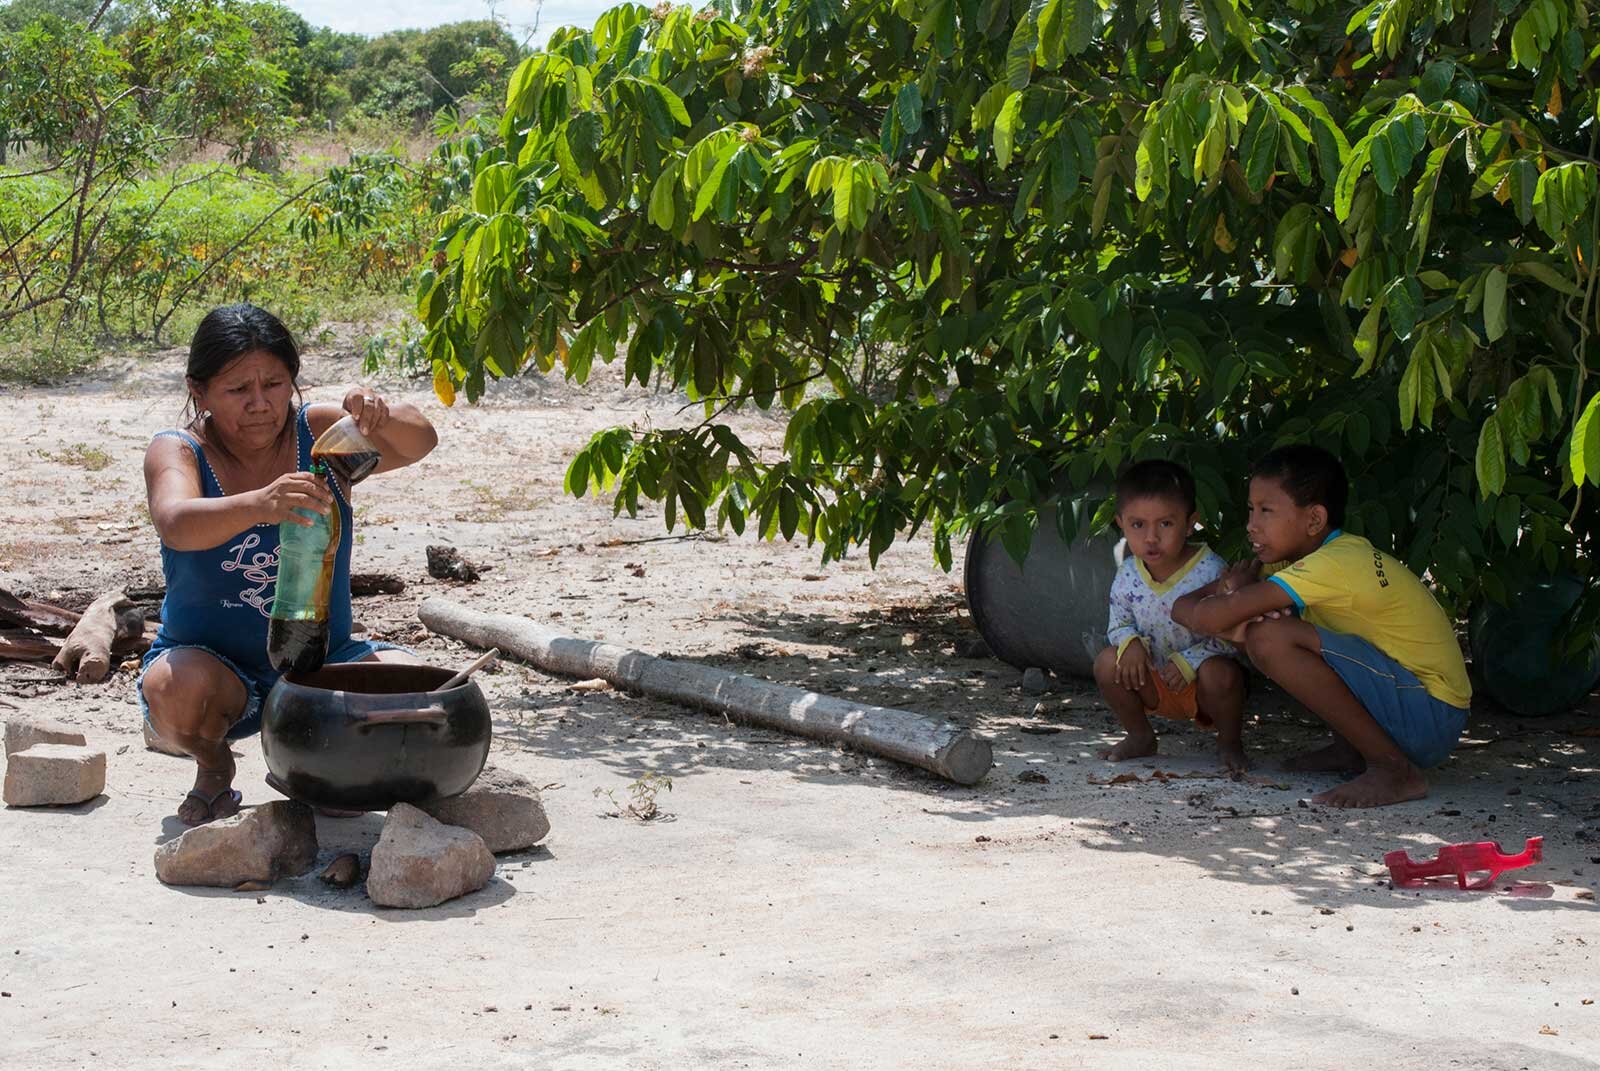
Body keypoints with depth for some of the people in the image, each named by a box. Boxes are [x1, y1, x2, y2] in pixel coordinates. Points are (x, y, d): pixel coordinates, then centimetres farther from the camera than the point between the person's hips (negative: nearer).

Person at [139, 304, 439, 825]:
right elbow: (176, 525, -34)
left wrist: (382, 418, -42)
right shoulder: (178, 450, -11)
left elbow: (418, 443, -17)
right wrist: (258, 505, -54)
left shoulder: (317, 432, -4)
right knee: (178, 687, -36)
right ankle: (213, 765, 2)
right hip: (210, 660, -2)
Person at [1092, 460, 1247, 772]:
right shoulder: (1128, 575, -7)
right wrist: (1130, 642, -19)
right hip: (1156, 683, 5)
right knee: (1107, 663, -16)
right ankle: (1140, 736, 8)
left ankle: (1229, 741, -5)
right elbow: (1119, 624, 5)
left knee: (1218, 673, -36)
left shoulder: (1211, 570, -21)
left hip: (1200, 682, -4)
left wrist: (1189, 661, -29)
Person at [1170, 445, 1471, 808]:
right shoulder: (1344, 553, 7)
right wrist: (1233, 590, -12)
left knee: (1270, 640, -24)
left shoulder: (1335, 564, -21)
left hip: (1430, 719, -9)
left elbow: (1211, 618, -26)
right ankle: (1350, 749, 13)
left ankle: (1394, 768, -17)